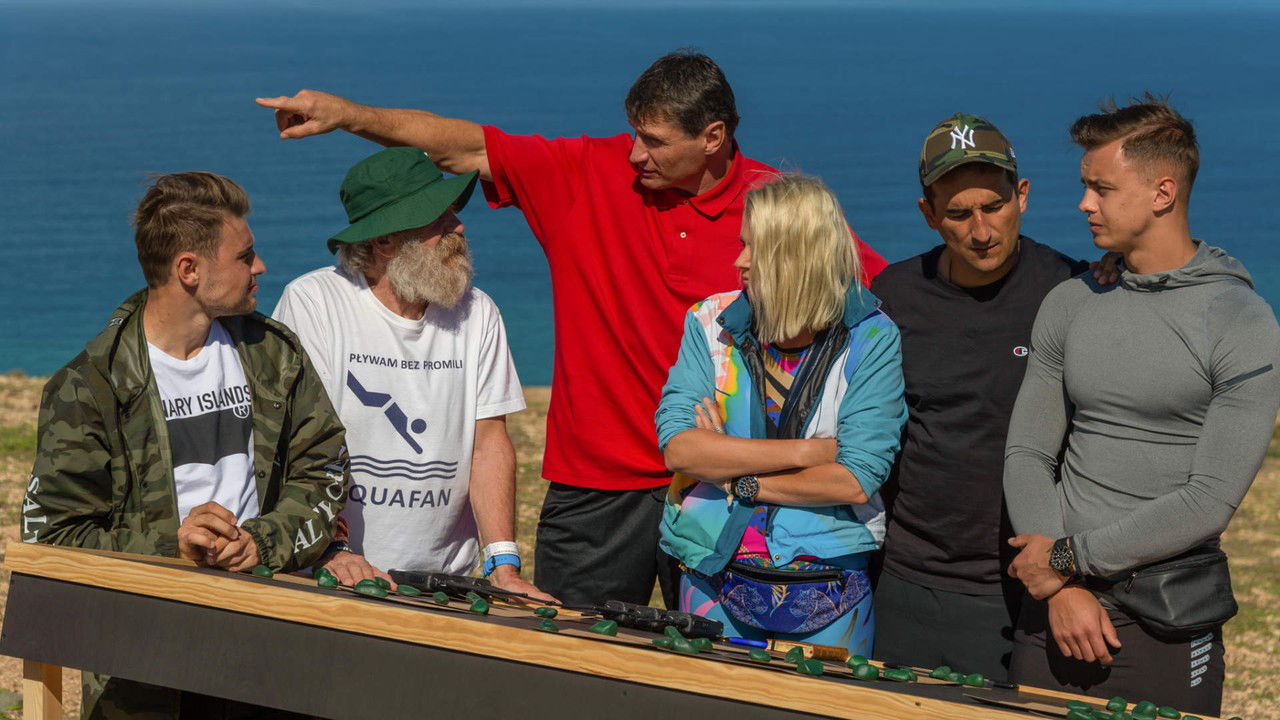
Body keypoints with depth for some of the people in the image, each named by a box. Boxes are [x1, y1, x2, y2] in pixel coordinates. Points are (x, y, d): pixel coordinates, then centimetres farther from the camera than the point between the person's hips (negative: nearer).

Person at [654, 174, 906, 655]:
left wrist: (739, 481, -11)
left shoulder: (871, 340, -5)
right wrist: (806, 452, -14)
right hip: (714, 585, 2)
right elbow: (677, 447, -10)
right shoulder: (711, 323, 3)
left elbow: (857, 481, -14)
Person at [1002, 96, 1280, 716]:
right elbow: (1028, 455, 5)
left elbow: (1210, 502, -14)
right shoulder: (1069, 305, 8)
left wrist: (1069, 557, -12)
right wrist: (1061, 589, -8)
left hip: (1166, 623, -4)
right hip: (1053, 615, 4)